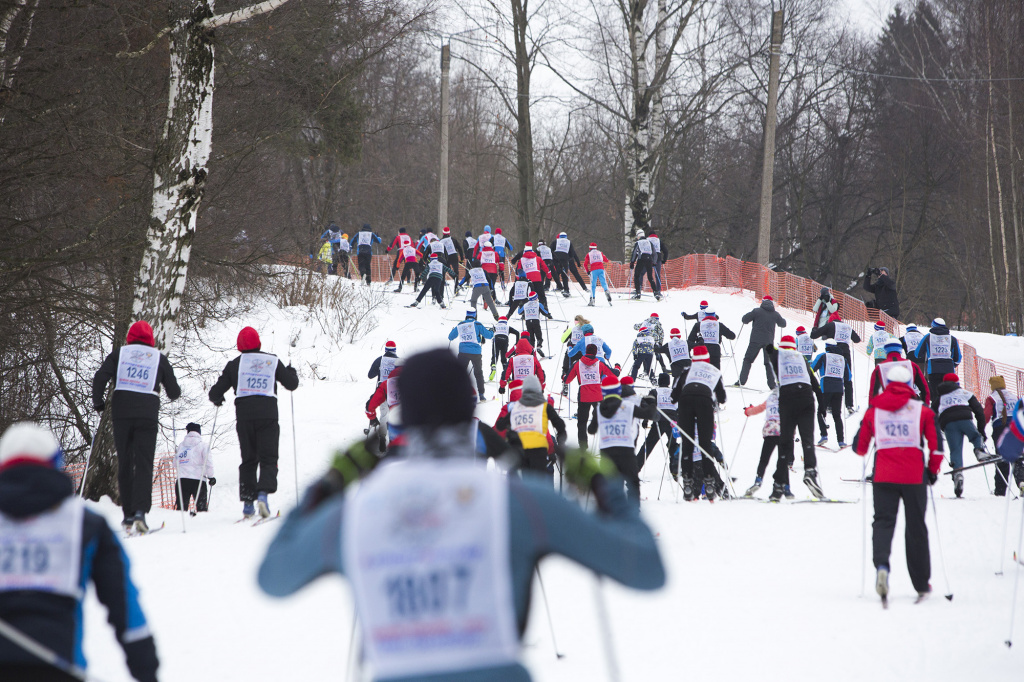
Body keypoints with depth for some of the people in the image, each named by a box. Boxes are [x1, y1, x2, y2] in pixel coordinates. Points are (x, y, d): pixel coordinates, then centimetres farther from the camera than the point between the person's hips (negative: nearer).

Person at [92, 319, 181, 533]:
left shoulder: (119, 354, 9)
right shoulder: (159, 358, 9)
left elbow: (100, 377, -3)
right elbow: (174, 392, 10)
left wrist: (98, 402, 10)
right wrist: (173, 392, 34)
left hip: (121, 413, 1)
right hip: (147, 415, -1)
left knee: (125, 464, 9)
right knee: (144, 465, -2)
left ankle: (128, 514, 8)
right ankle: (140, 510, -19)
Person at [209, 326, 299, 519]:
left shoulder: (234, 364, 8)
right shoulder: (273, 361, 8)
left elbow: (216, 392, 9)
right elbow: (292, 384, 9)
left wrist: (217, 399, 32)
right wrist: (291, 372, 31)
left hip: (244, 415, 1)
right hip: (268, 414, -1)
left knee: (248, 460, 12)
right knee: (268, 459, 1)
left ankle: (247, 502, 4)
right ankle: (263, 493, -23)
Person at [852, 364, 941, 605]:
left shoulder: (873, 411, 6)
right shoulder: (922, 411, 2)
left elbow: (859, 447, 8)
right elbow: (936, 444, -5)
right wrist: (933, 469, 11)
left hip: (883, 476, 0)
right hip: (914, 476, 0)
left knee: (883, 521, 3)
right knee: (915, 528, 11)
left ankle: (881, 564, -27)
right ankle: (921, 583, 17)